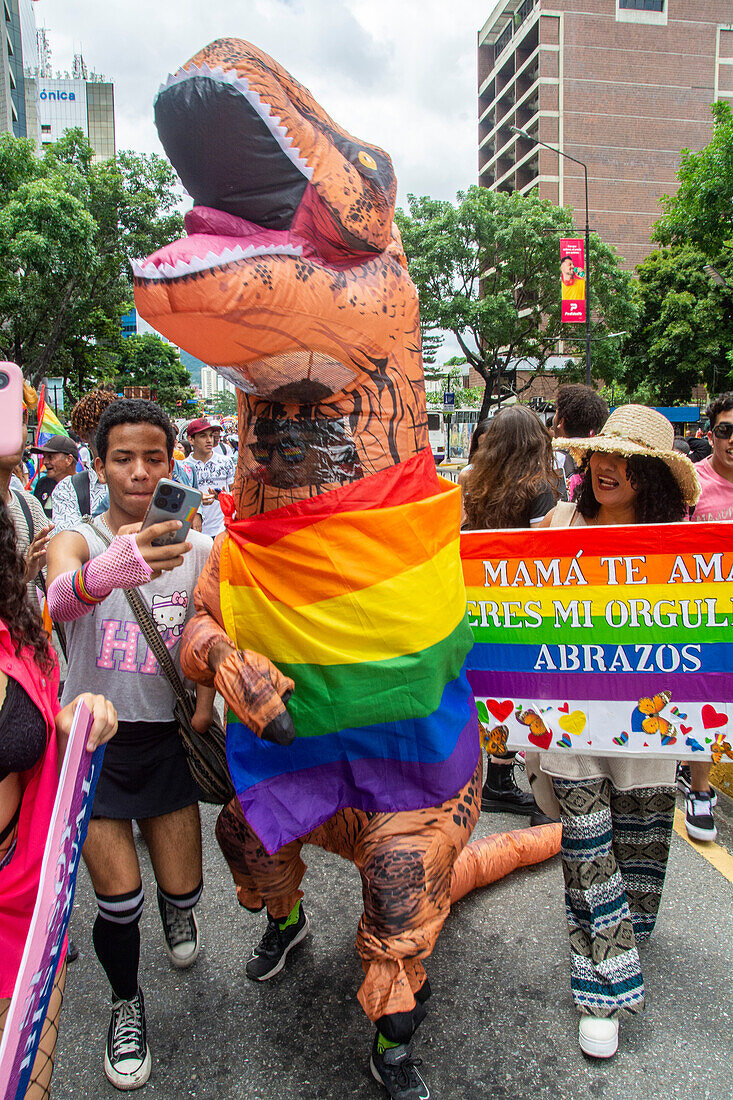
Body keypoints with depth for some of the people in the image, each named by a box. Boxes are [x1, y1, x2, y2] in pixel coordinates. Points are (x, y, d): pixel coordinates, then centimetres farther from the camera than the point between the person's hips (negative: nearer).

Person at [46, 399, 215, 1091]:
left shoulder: (198, 550, -3)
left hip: (166, 736, 2)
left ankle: (176, 904, 47)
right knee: (118, 899, -1)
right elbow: (57, 600, -33)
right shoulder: (76, 541, -9)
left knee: (182, 889, 7)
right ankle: (126, 1005, 31)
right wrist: (108, 572, -56)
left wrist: (203, 710, -19)